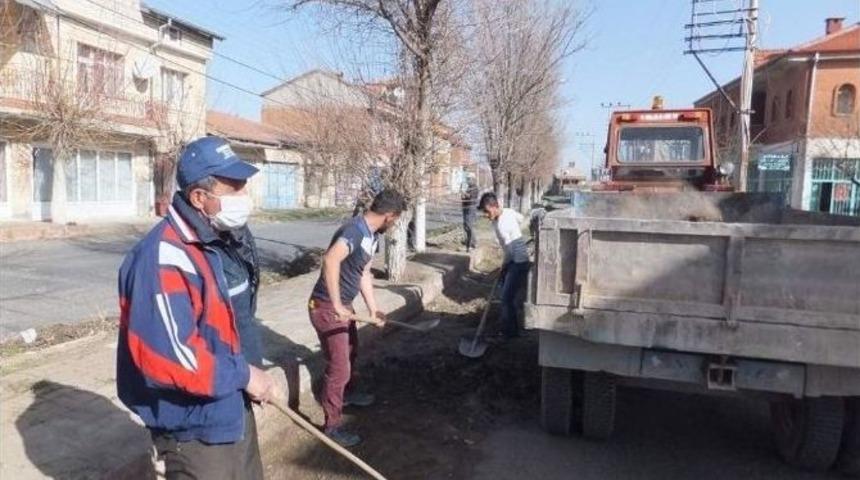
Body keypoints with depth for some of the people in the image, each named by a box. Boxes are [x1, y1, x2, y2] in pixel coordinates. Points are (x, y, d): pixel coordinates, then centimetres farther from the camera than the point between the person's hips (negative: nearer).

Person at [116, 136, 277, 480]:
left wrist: (252, 373, 11)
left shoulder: (229, 237, 4)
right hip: (194, 426, -9)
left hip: (235, 408, 9)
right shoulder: (165, 259, -27)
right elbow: (166, 355, -32)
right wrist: (243, 374, -23)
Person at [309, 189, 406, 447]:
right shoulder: (355, 230, -26)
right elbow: (330, 260, -43)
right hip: (327, 308, -10)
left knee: (351, 351, 29)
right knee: (339, 367, -2)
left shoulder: (371, 235, 5)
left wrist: (373, 309, 11)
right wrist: (337, 305, -40)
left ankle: (348, 394, 53)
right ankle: (333, 425, 14)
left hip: (344, 306, 10)